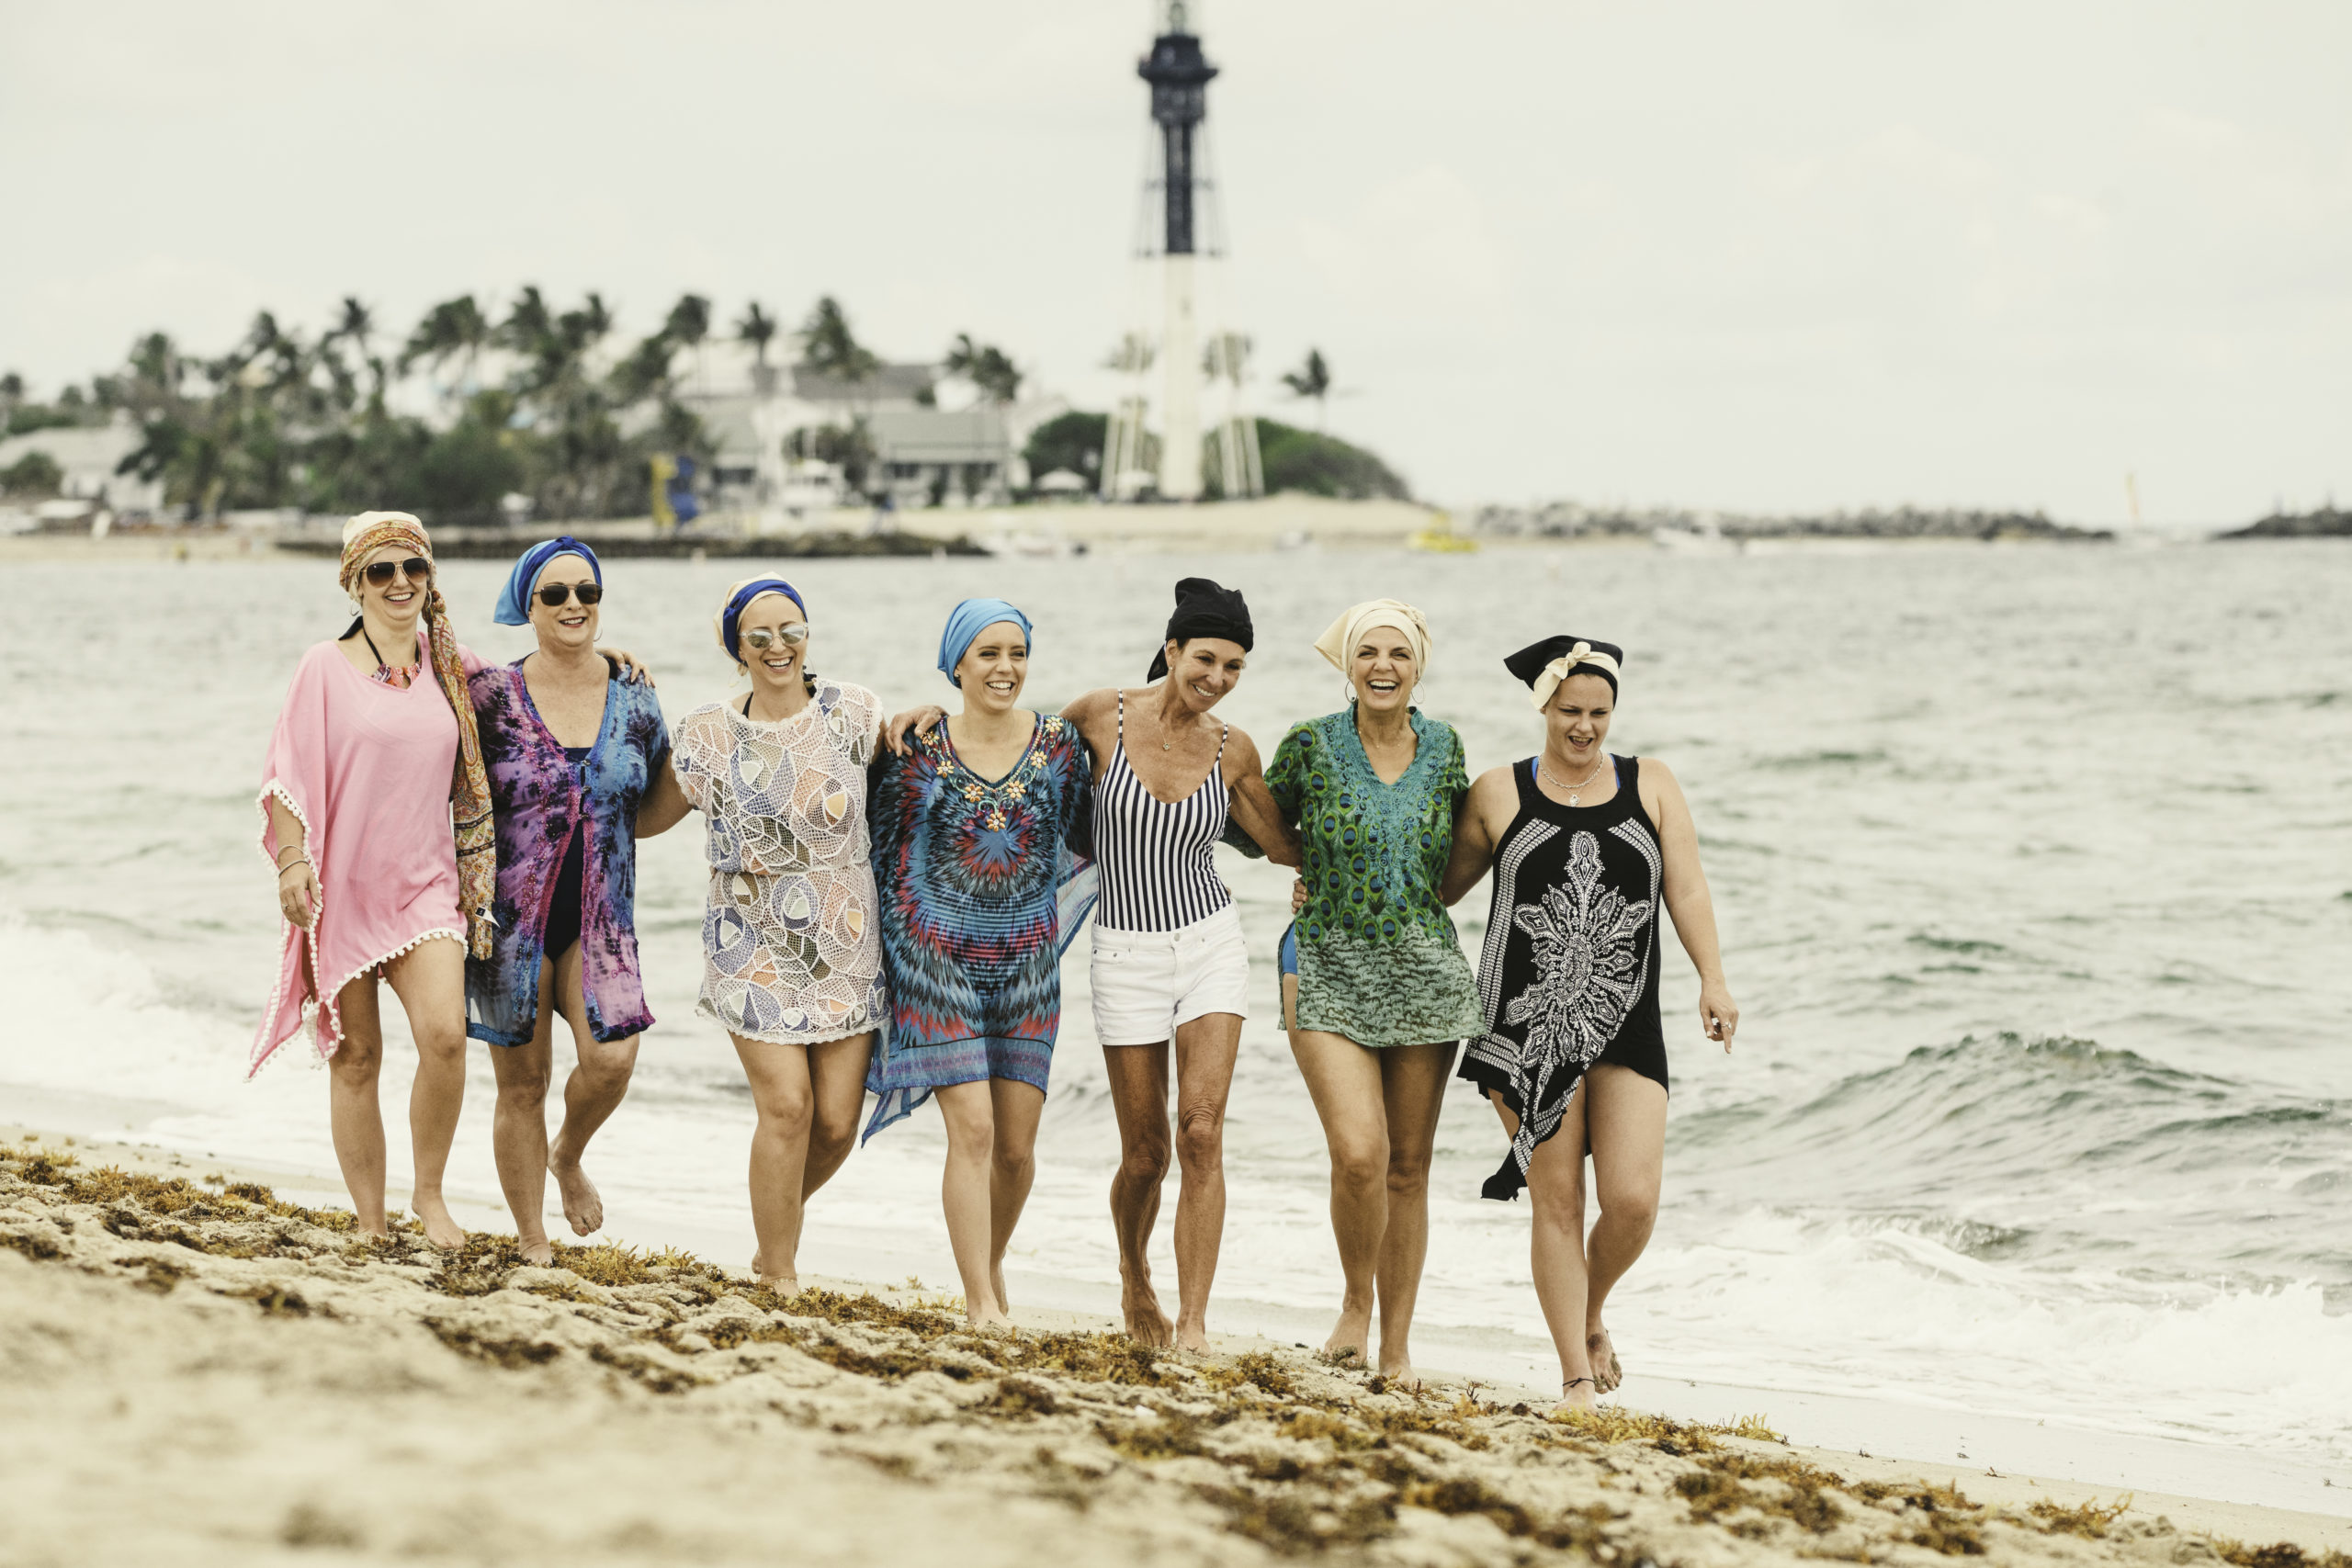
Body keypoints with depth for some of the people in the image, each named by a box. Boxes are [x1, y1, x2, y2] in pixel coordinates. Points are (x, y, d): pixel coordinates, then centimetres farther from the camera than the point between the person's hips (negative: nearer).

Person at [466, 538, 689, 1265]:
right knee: (523, 1081, 3)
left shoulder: (633, 699, 5)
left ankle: (567, 1157, 15)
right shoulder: (492, 694, -4)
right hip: (510, 912, -2)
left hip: (600, 914, 2)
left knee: (612, 1058, -18)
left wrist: (692, 776, -2)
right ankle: (532, 1244, 18)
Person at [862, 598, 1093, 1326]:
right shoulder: (917, 750, -5)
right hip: (940, 961, -3)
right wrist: (891, 958, 2)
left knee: (1017, 1145, 4)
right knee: (973, 1132, -11)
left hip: (1027, 963, 3)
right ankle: (981, 1302, -6)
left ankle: (989, 1267, 30)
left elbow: (1083, 843, 14)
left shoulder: (1058, 743, 1)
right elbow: (887, 857, 2)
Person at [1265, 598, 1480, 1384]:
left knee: (1408, 1167, 6)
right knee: (1359, 1155, -19)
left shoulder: (1444, 747, 4)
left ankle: (1397, 1348, 16)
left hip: (1424, 972, 3)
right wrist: (1319, 868, 6)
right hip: (1330, 972, -3)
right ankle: (1356, 1302, 7)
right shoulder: (1310, 745, -3)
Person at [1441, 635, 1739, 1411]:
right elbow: (1439, 886, 15)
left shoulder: (1651, 785, 10)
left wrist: (1712, 979, -8)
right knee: (1558, 1201, -2)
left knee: (1633, 1200, -9)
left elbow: (1686, 889, 4)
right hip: (1528, 1025, -1)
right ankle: (1576, 1377, 6)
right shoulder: (1499, 794, 6)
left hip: (1624, 1027, 1)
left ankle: (1590, 1317, 22)